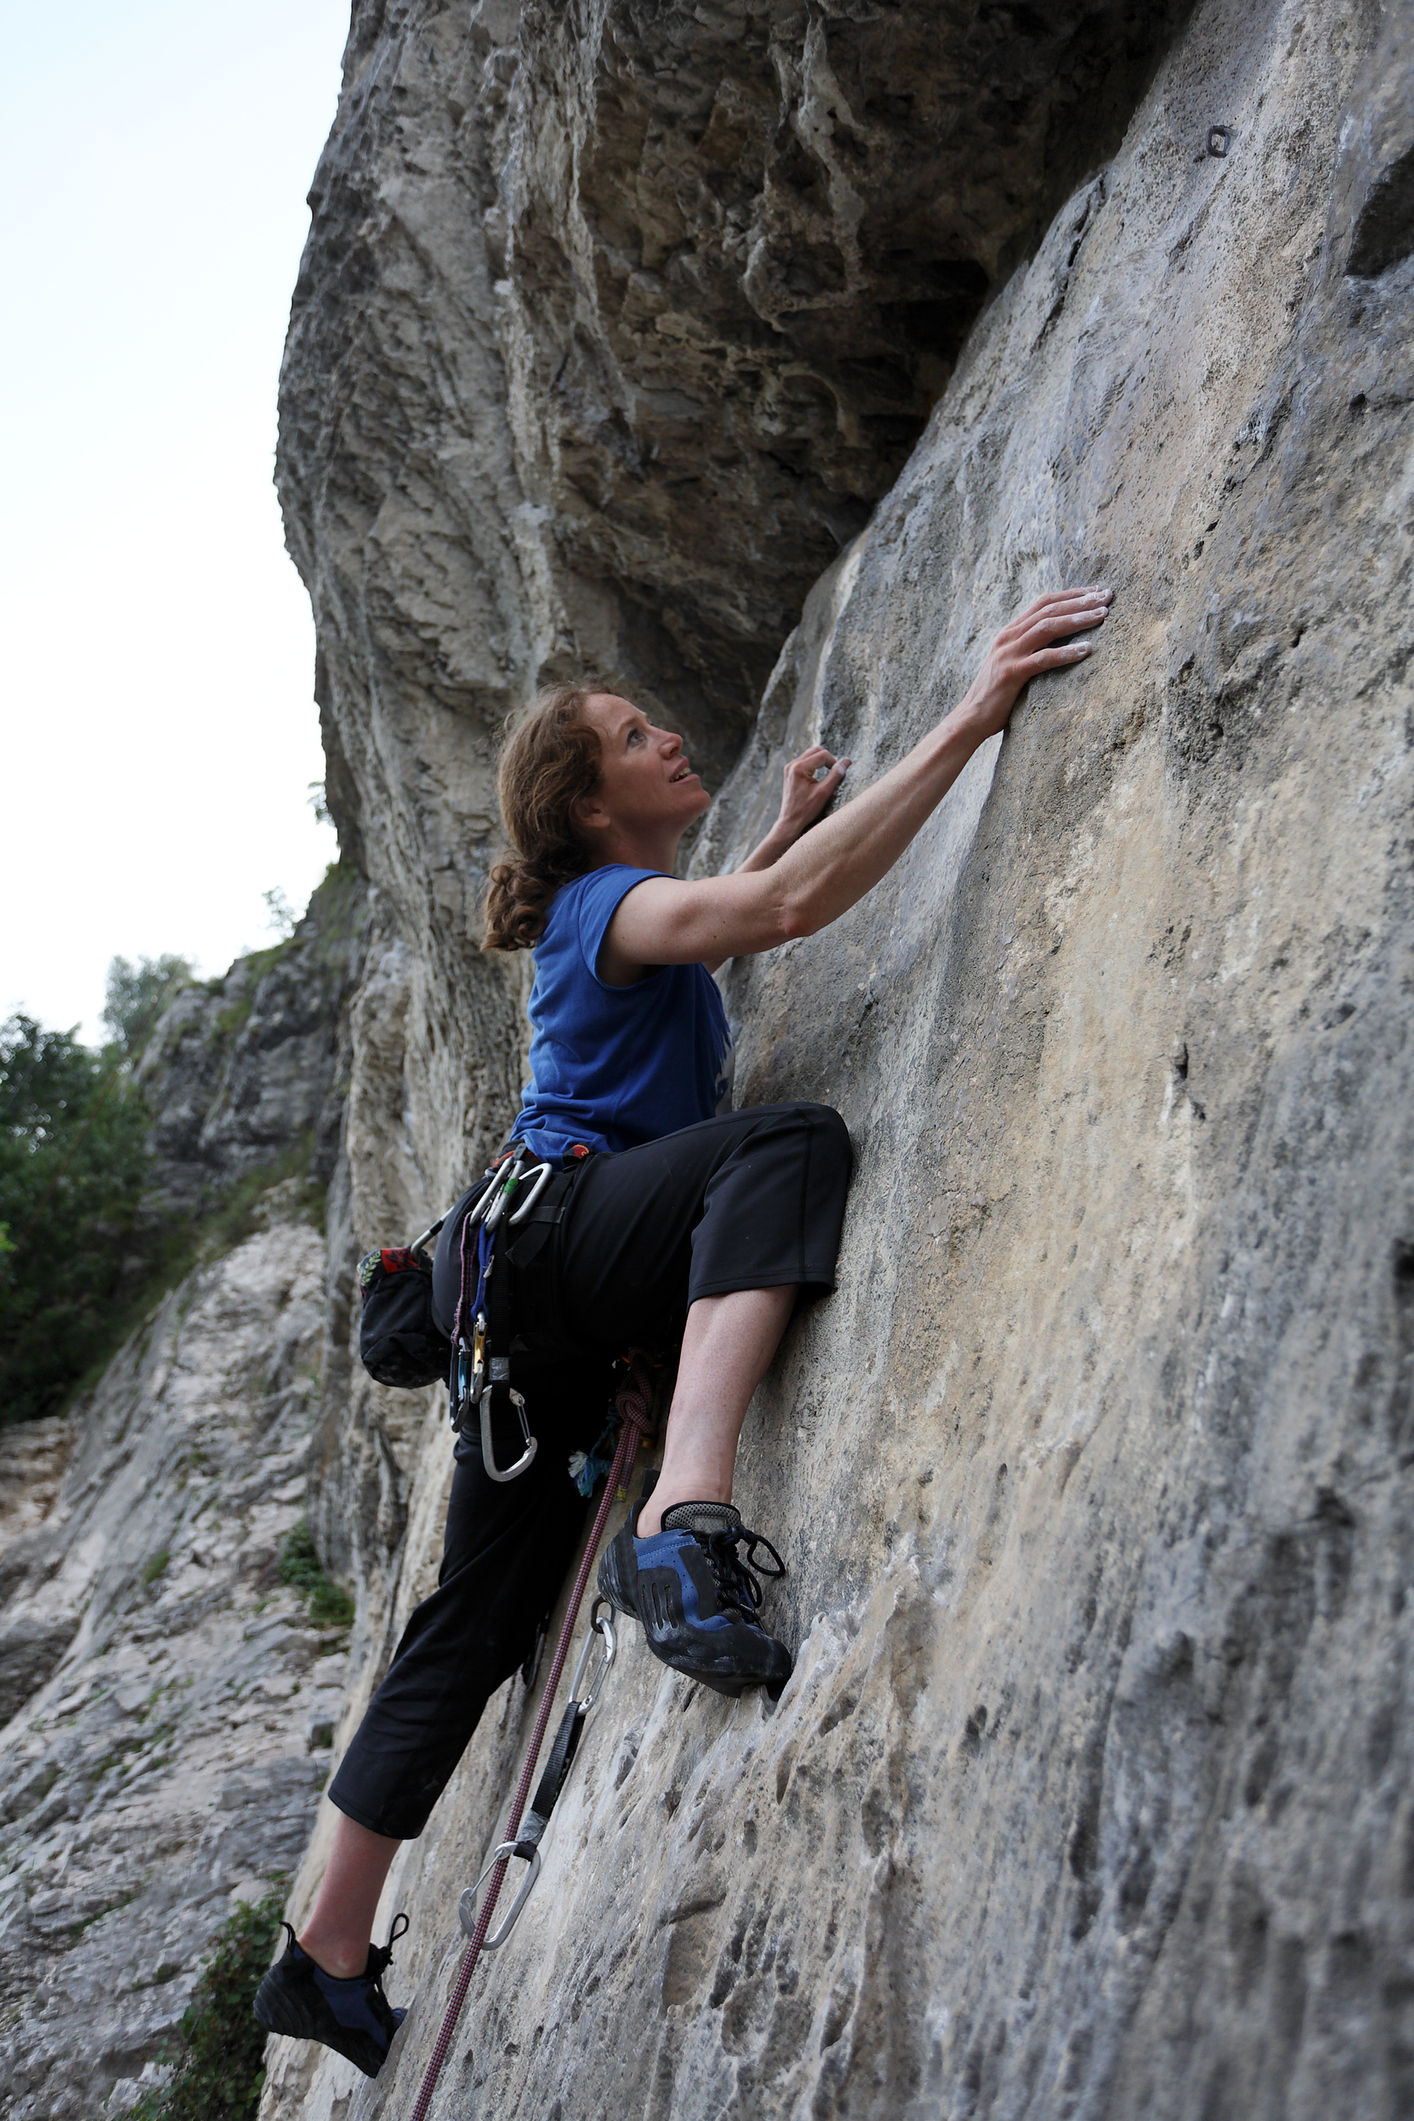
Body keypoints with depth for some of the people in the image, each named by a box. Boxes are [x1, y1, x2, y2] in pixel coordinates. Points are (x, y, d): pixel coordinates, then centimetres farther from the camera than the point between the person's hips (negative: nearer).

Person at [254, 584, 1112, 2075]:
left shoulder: (614, 913, 19)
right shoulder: (610, 902, -9)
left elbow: (722, 919, 44)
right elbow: (788, 908, -29)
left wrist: (789, 824, 29)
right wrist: (970, 720, -30)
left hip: (530, 1294, 9)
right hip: (545, 1235, -9)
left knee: (481, 1616, 12)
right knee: (789, 1139, -32)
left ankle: (329, 1959, 23)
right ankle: (685, 1519, -50)